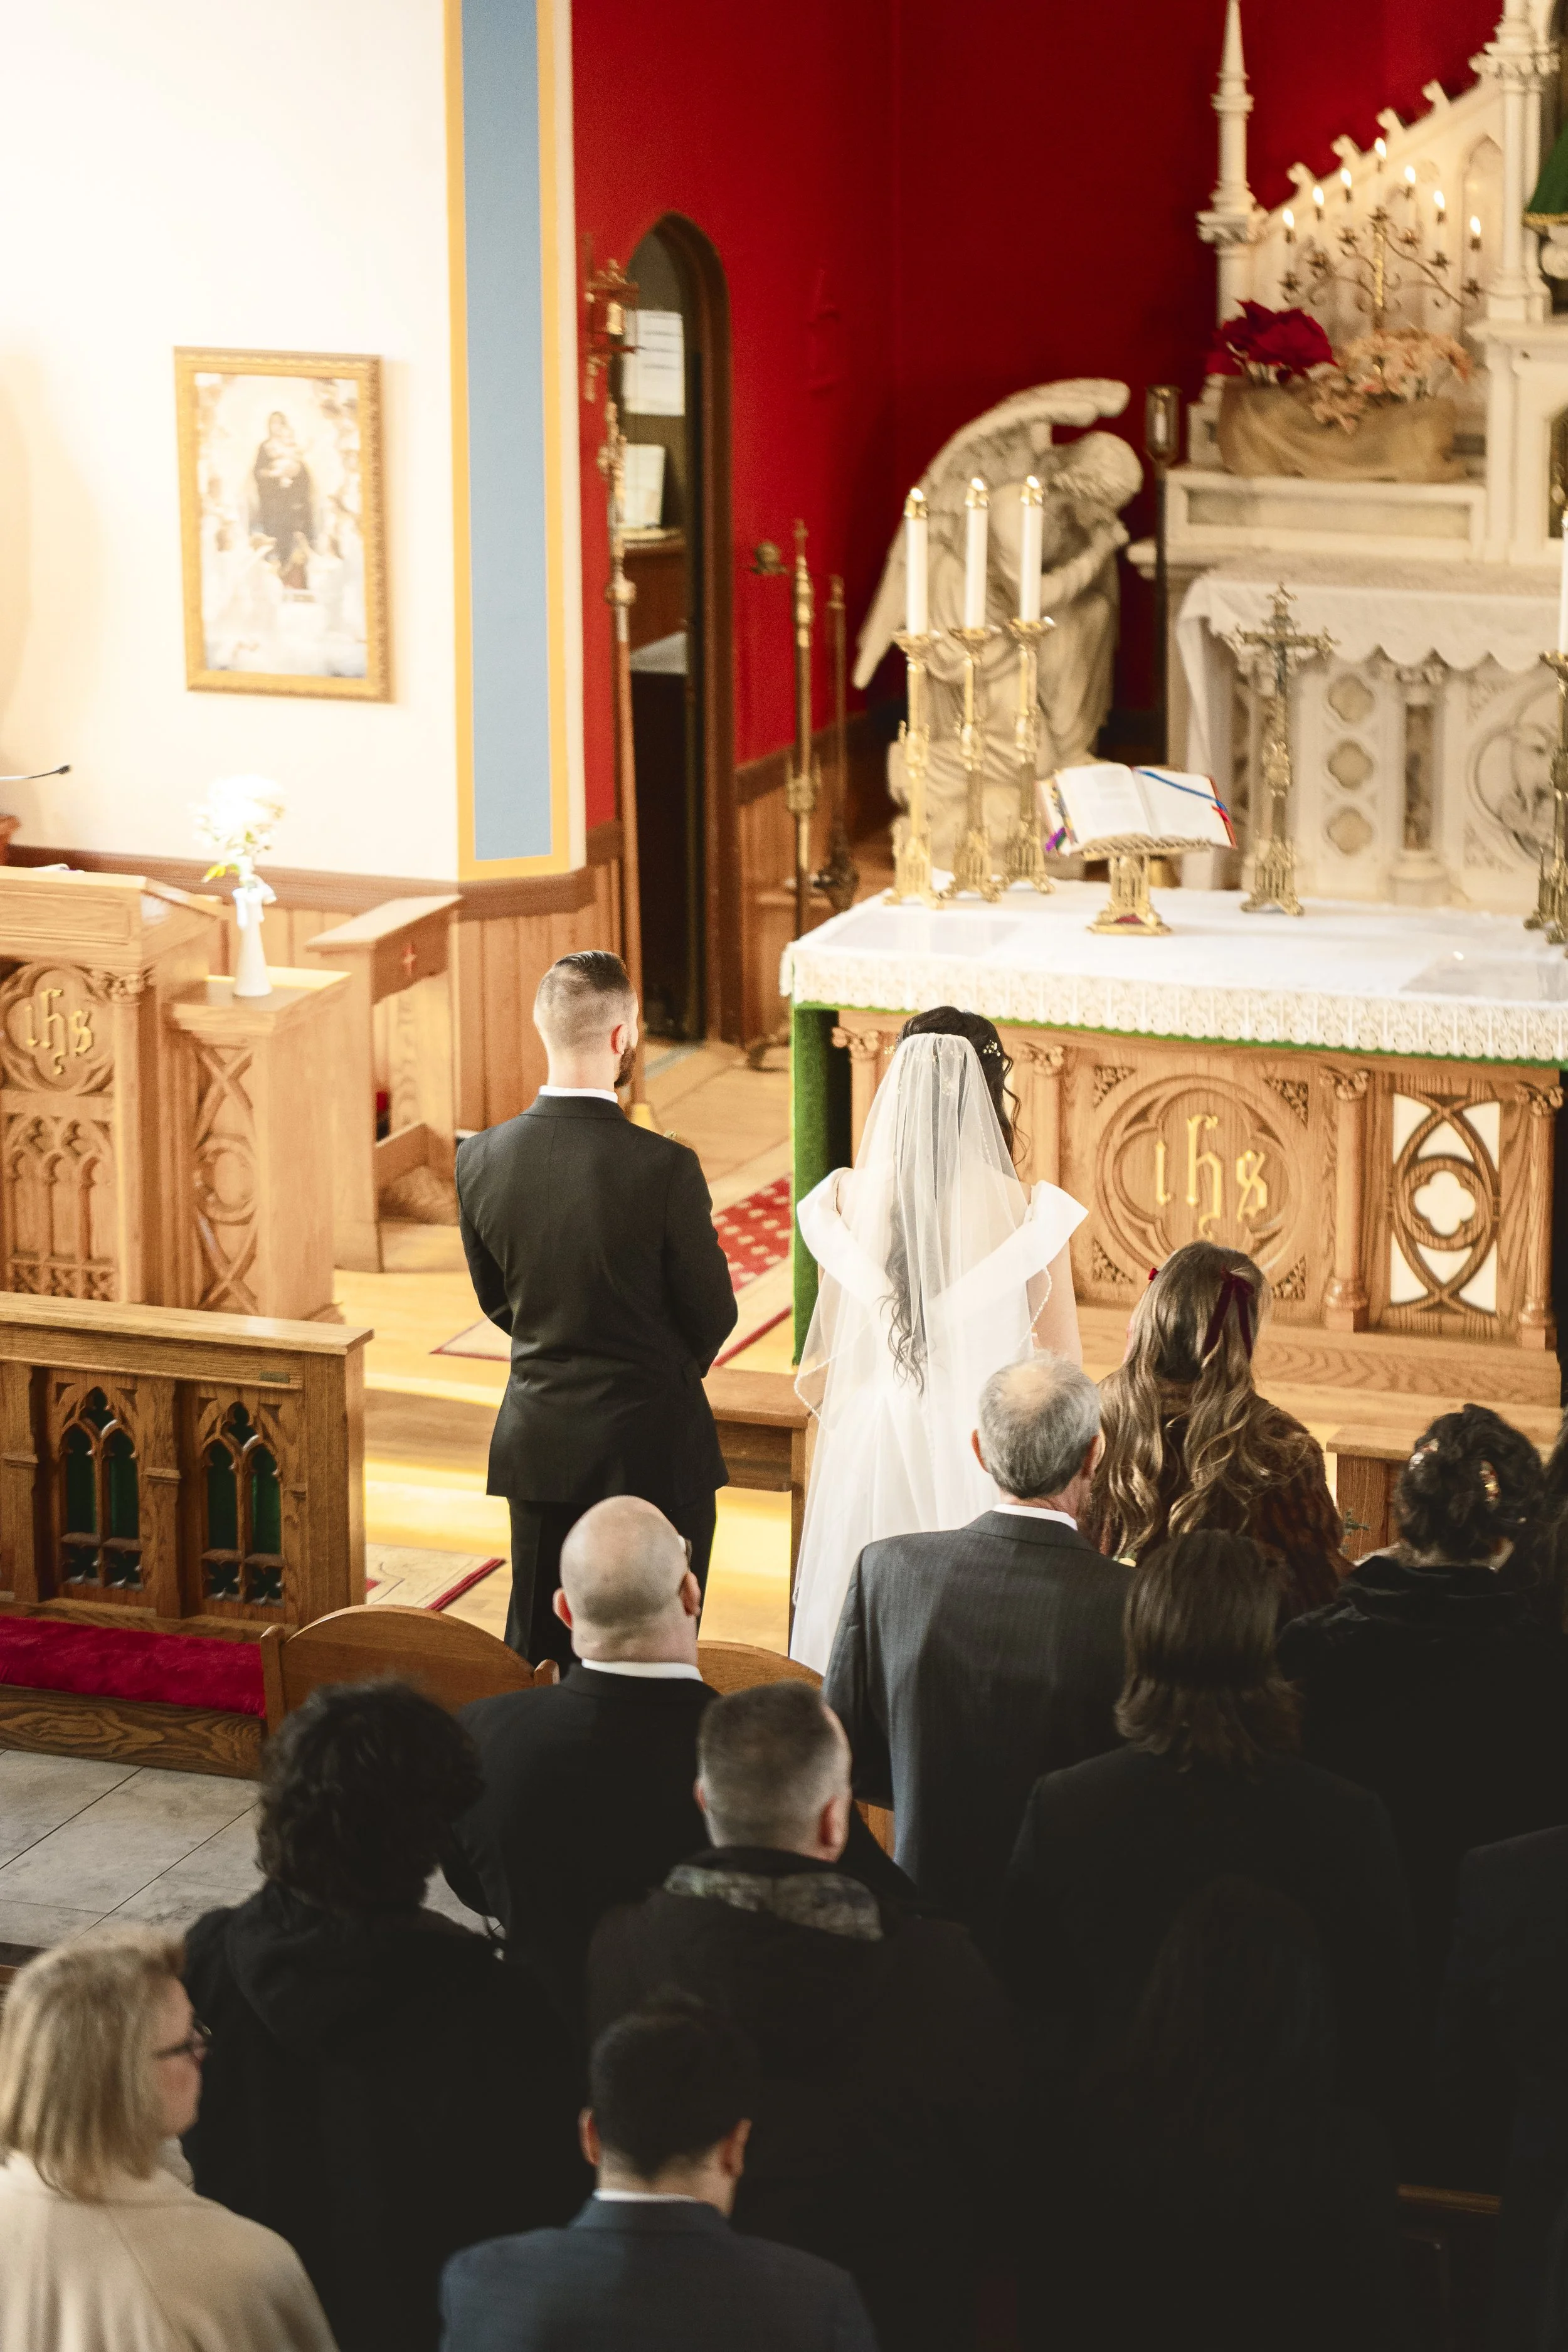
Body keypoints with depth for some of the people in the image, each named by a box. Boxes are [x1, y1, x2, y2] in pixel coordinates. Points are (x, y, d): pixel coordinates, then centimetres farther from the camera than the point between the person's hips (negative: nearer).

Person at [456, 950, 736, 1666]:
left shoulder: (481, 1158, -7)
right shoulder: (664, 1168, -20)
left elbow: (496, 1300, 7)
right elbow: (713, 1318, -7)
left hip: (535, 1446, 4)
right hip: (652, 1446, -4)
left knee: (535, 1660, 13)